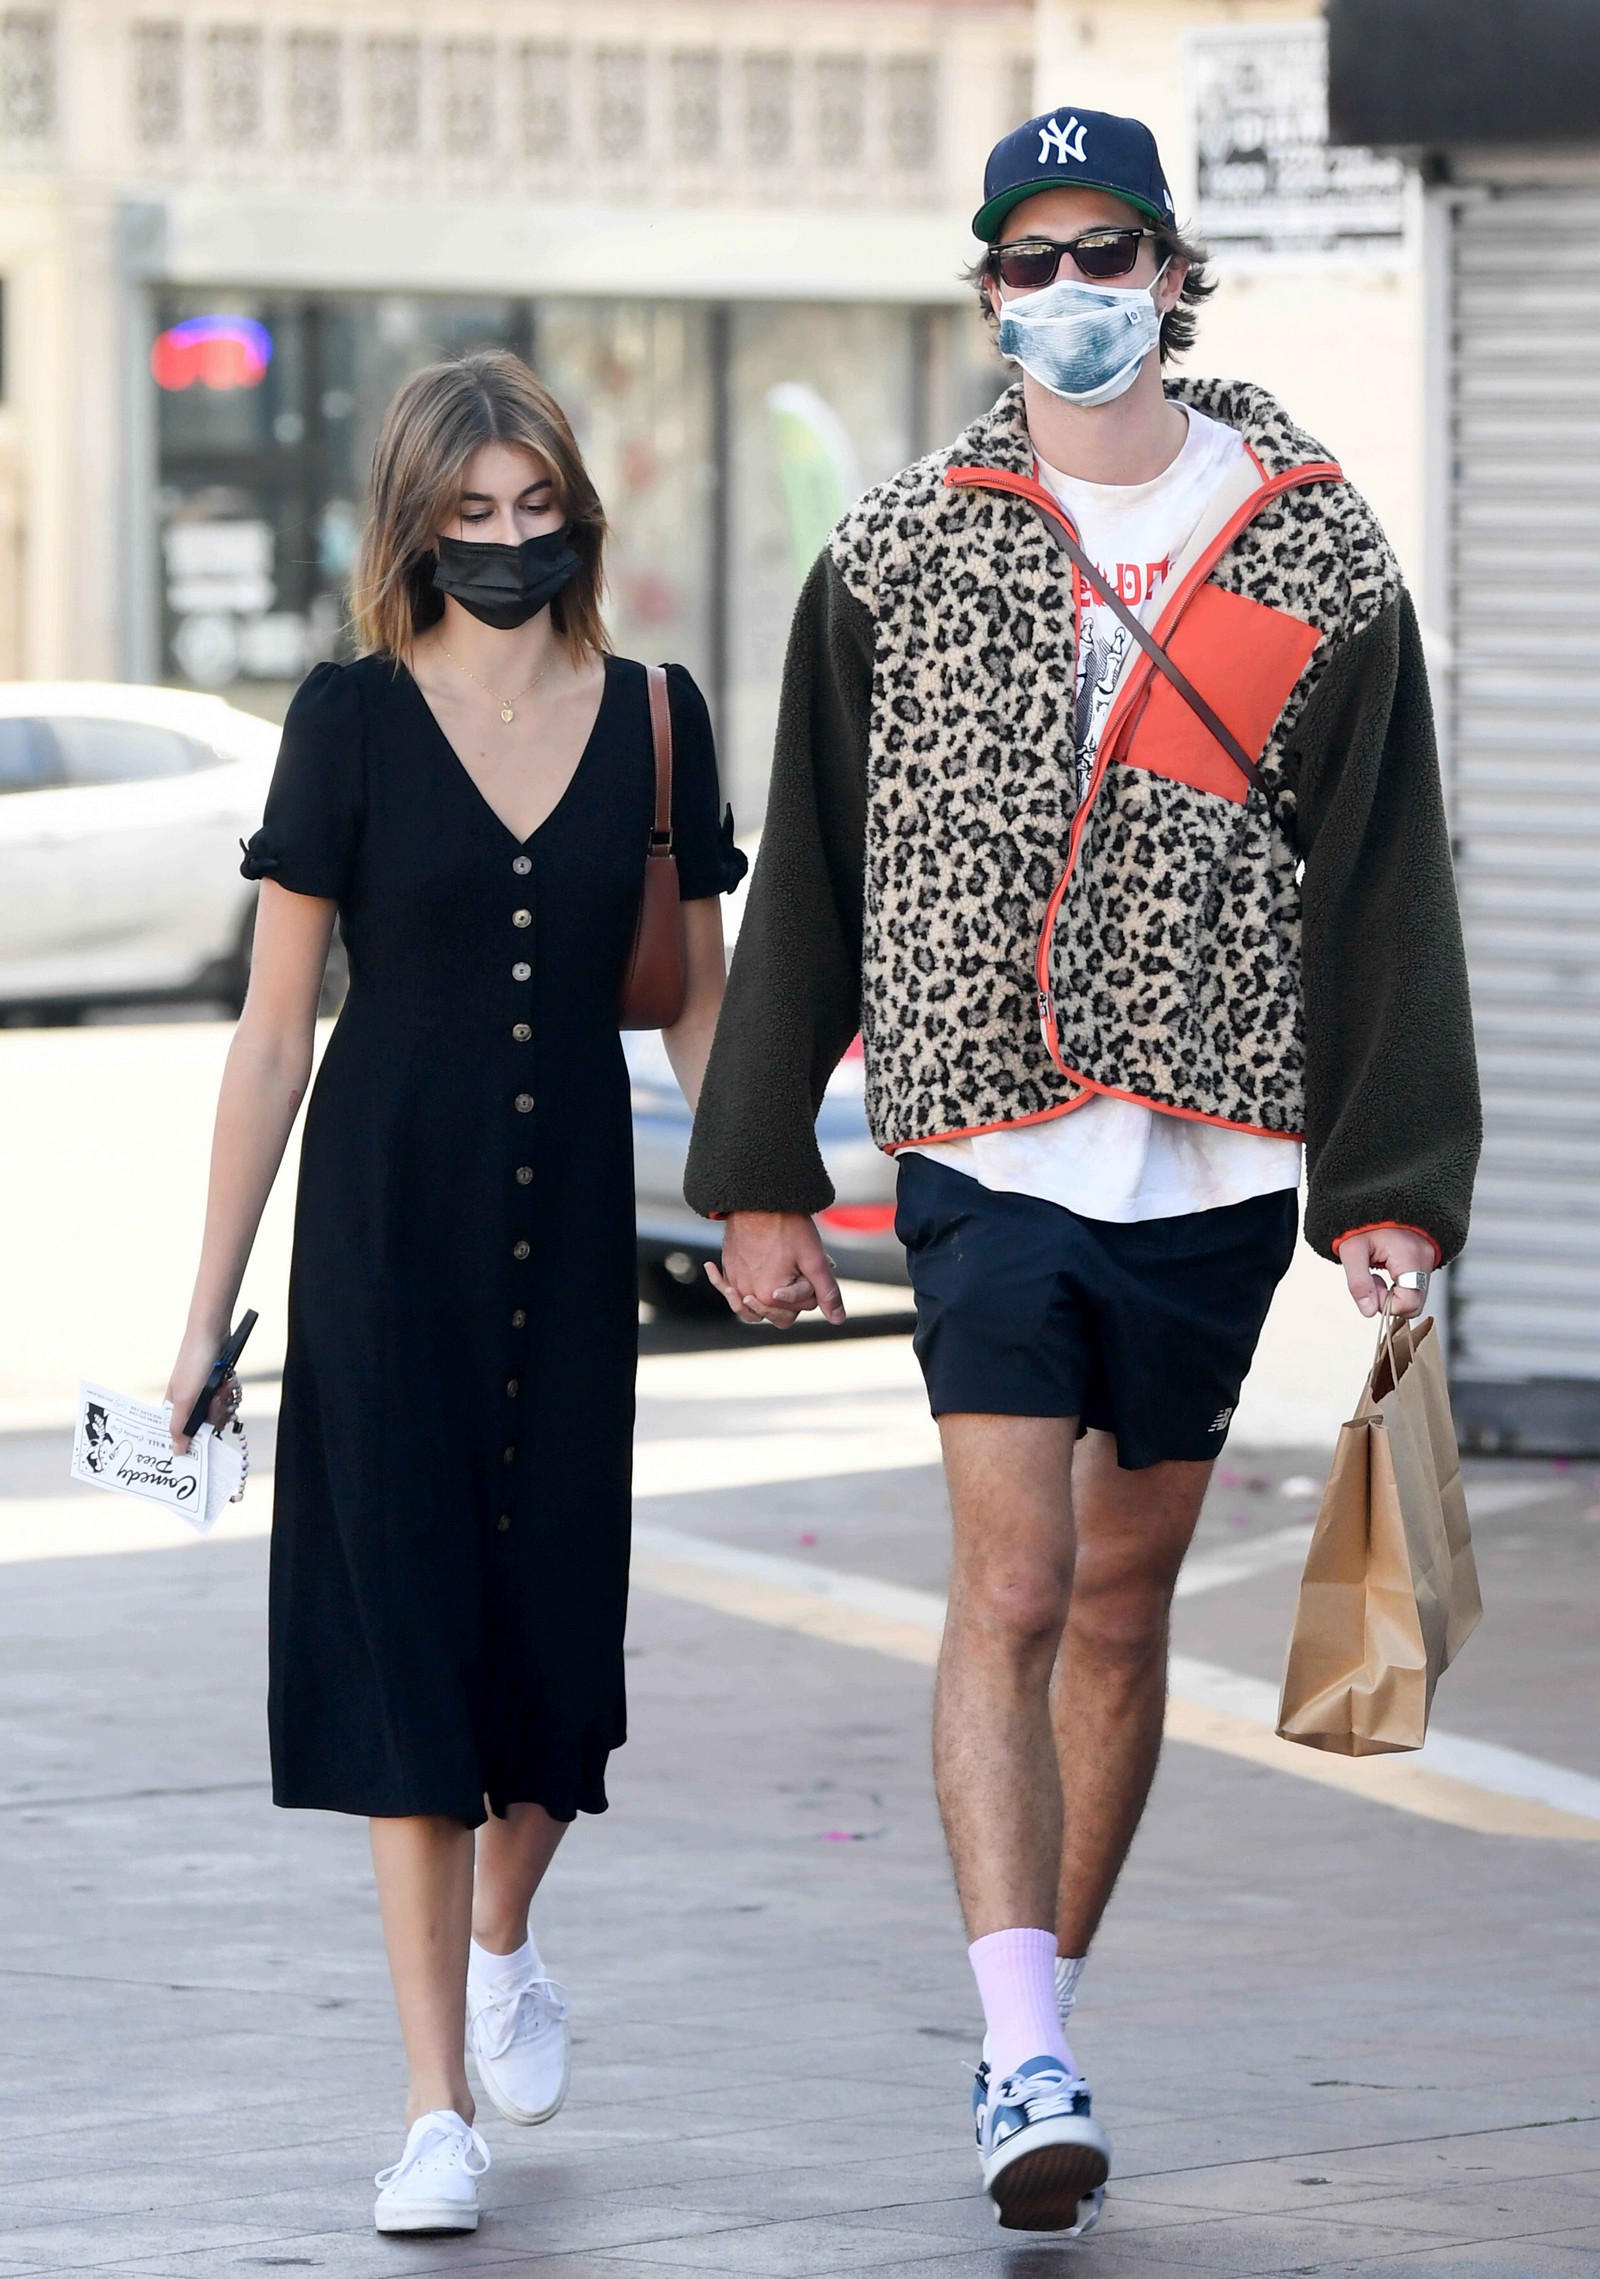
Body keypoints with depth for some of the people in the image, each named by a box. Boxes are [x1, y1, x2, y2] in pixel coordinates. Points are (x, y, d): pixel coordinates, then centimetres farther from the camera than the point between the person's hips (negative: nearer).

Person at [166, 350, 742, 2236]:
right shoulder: (355, 721, -3)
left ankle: (500, 1945, 37)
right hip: (387, 1221, -2)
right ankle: (438, 2105, -4)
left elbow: (701, 1013, 11)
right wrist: (208, 1307, -3)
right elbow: (273, 1031, -1)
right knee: (403, 1631, -6)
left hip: (573, 1226, 2)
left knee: (557, 1623, 5)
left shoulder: (654, 721, 4)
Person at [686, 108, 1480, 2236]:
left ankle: (1040, 2018, 23)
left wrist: (1395, 1184, -3)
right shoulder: (894, 557, 4)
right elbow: (806, 883, 9)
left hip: (1214, 1168, 1)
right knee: (1012, 1590, -12)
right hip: (987, 1160, -1)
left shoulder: (1318, 562, 4)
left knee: (1122, 1606, 10)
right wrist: (761, 1175, 7)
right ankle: (1026, 2060, -16)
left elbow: (1387, 894, 4)